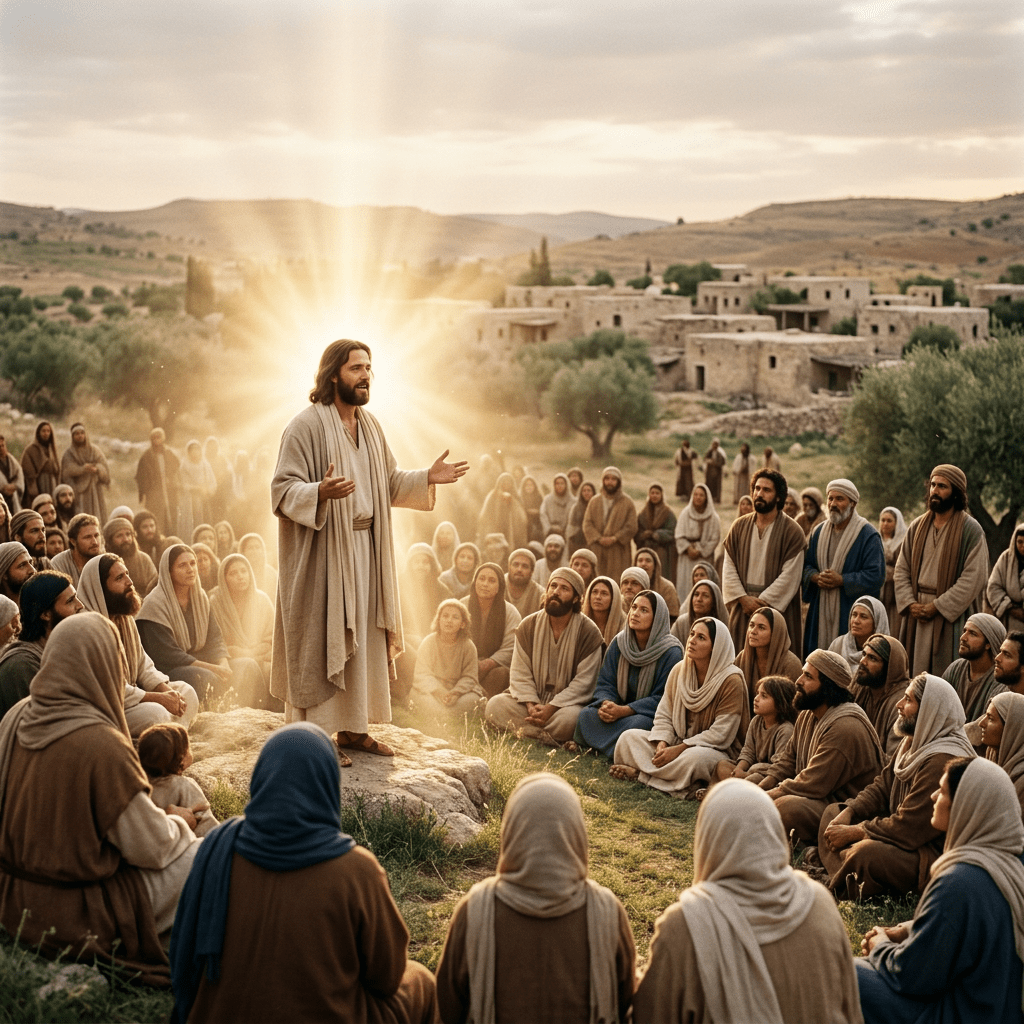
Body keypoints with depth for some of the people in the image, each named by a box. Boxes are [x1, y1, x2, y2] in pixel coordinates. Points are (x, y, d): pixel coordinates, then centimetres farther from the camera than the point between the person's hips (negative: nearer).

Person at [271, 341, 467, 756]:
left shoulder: (369, 426, 12)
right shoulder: (306, 426, -11)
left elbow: (389, 483, 18)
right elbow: (283, 490, -15)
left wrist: (427, 478, 2)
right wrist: (321, 492, -34)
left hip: (365, 549, 7)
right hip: (321, 552, -7)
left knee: (363, 640, 11)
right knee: (319, 642, -3)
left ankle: (353, 727, 22)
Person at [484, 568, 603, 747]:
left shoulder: (589, 632, -5)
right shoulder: (528, 626, 5)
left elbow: (584, 682, -11)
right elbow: (520, 673, 0)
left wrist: (550, 708, -22)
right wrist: (531, 705, -19)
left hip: (566, 703, -3)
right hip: (531, 699, 3)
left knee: (570, 717, -38)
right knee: (495, 705, -23)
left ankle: (527, 732, -14)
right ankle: (545, 736, -26)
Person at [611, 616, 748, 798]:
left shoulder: (731, 681, -17)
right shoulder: (679, 670, 3)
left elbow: (721, 734, -19)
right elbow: (664, 715, 3)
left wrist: (679, 749, -22)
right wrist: (662, 745, -17)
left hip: (715, 750, -6)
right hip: (677, 741, 6)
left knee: (696, 757, -40)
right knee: (629, 737, -9)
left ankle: (639, 772, -18)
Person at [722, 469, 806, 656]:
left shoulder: (792, 532, -4)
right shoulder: (739, 526, 8)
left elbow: (789, 576, -10)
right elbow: (729, 567, 5)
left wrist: (763, 602, -13)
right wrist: (743, 598, -7)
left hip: (777, 610, -3)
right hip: (742, 611, 4)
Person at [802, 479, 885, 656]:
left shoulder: (868, 535, -4)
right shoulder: (819, 533, 13)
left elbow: (876, 576, -12)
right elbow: (806, 566, 16)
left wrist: (841, 580, -18)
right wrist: (816, 577, -7)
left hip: (853, 613, -5)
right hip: (820, 613, 5)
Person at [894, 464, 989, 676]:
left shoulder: (971, 529, -5)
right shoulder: (917, 527, 11)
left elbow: (974, 578, -12)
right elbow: (901, 570, 11)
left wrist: (937, 607, -15)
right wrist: (910, 603, -5)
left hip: (952, 617, -5)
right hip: (917, 617, 5)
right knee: (916, 675, 4)